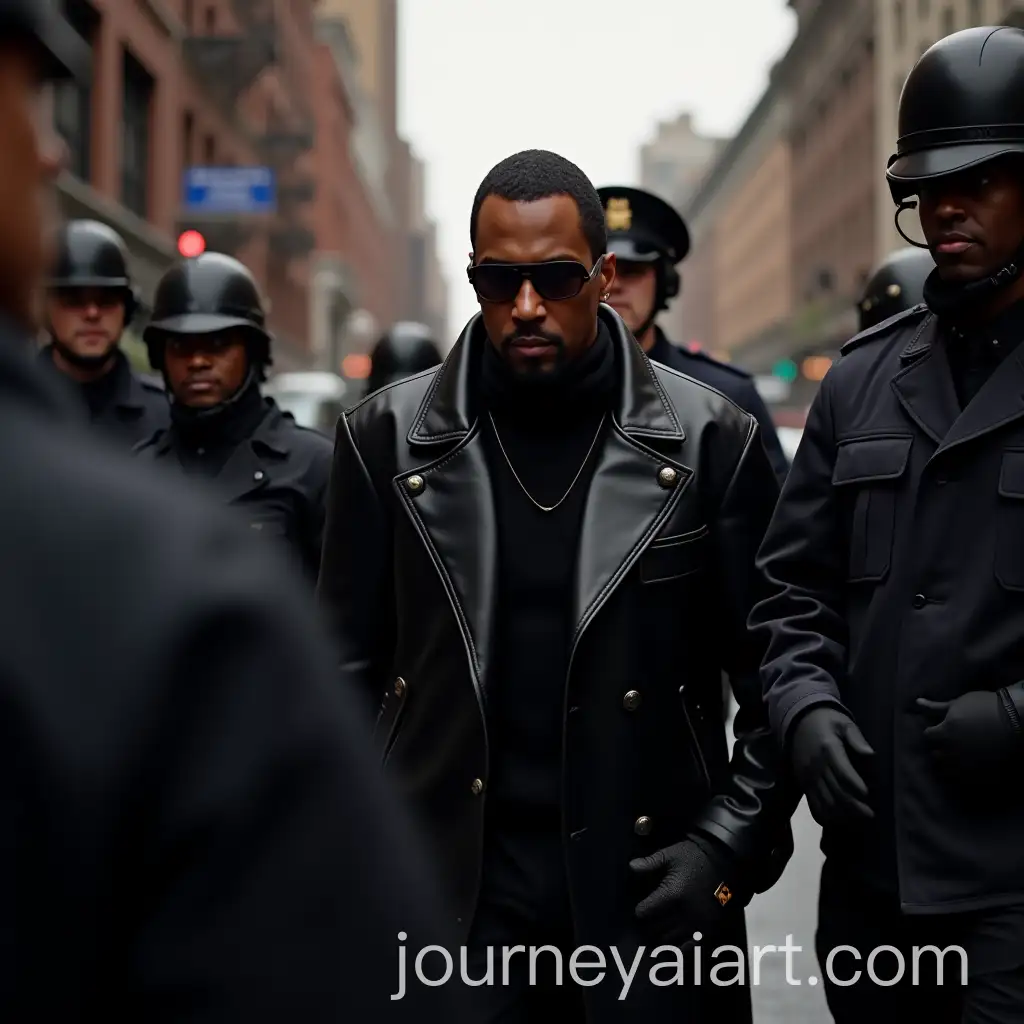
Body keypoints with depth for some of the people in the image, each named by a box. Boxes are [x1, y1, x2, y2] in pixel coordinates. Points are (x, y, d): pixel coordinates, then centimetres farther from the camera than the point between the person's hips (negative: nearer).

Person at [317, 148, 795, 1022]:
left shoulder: (711, 441, -1)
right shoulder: (388, 437, 3)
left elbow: (775, 683, 3)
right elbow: (347, 671, 7)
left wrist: (730, 849, -5)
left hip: (647, 889, 0)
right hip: (446, 889, 1)